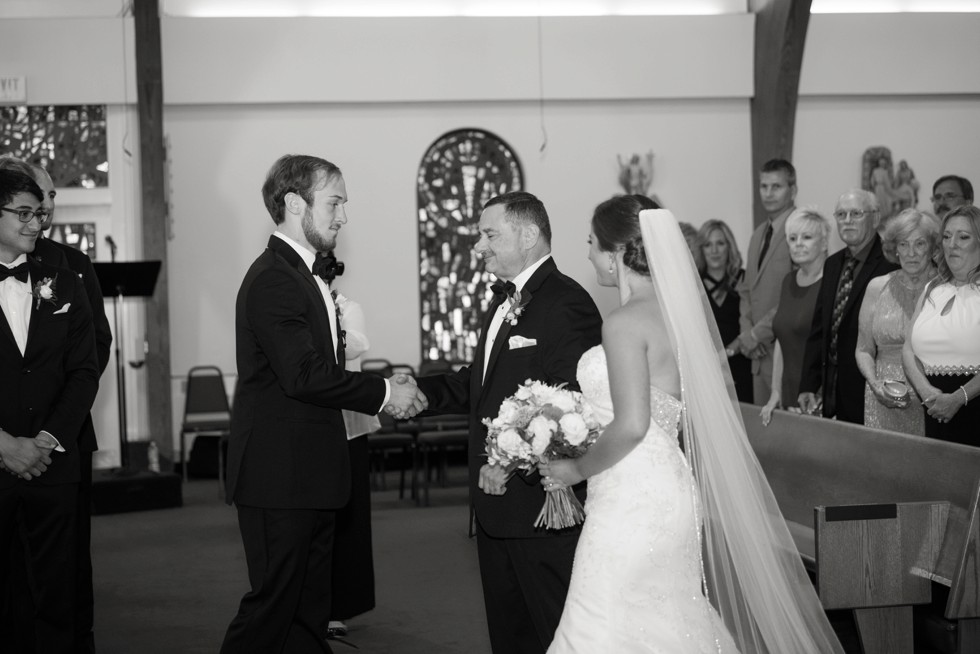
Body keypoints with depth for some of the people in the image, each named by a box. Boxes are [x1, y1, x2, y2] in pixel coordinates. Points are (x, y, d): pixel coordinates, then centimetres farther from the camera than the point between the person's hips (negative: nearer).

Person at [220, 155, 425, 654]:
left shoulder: (306, 275, 17)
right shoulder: (273, 280, -16)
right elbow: (304, 376, -24)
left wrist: (385, 392, 3)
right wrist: (383, 393, -14)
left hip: (310, 476, 10)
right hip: (280, 477, -10)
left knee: (309, 612, 13)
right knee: (272, 607, -6)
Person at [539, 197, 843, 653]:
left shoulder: (625, 323, -17)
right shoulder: (676, 311, 9)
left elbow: (630, 425, -23)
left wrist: (579, 469, -8)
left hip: (633, 503, -9)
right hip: (667, 491, 9)